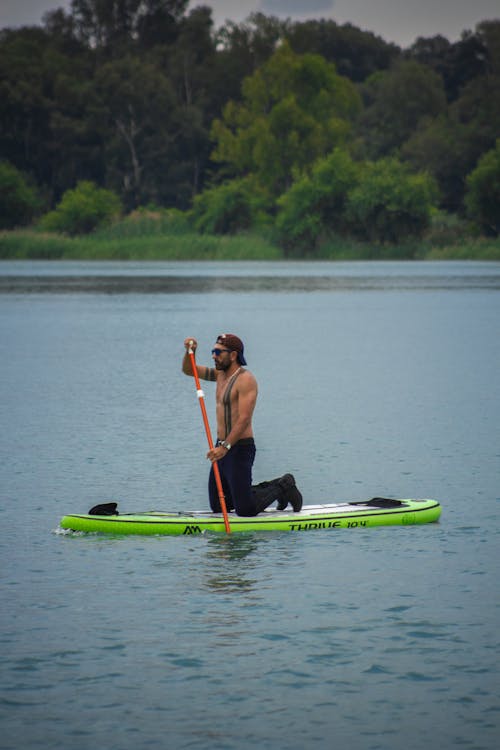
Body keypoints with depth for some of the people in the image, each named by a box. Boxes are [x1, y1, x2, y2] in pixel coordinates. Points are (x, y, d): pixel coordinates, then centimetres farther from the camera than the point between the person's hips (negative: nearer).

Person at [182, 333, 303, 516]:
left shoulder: (245, 380, -15)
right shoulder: (221, 374, 13)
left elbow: (244, 419, -23)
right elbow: (188, 370, 18)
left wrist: (225, 447, -31)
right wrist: (190, 352, -3)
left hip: (240, 448, -9)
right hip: (223, 447, 9)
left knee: (245, 510, -8)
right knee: (217, 507, 13)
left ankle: (283, 488, 14)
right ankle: (270, 488, 23)